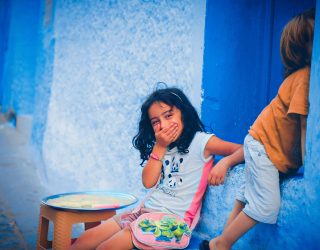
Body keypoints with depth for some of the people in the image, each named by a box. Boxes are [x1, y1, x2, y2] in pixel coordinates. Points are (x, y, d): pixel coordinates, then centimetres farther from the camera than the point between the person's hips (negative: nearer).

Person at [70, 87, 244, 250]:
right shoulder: (161, 145, 12)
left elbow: (243, 150, -11)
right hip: (145, 211, 7)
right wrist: (159, 147, -5)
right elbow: (148, 182, 1)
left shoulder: (201, 141, -8)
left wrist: (225, 163, -29)